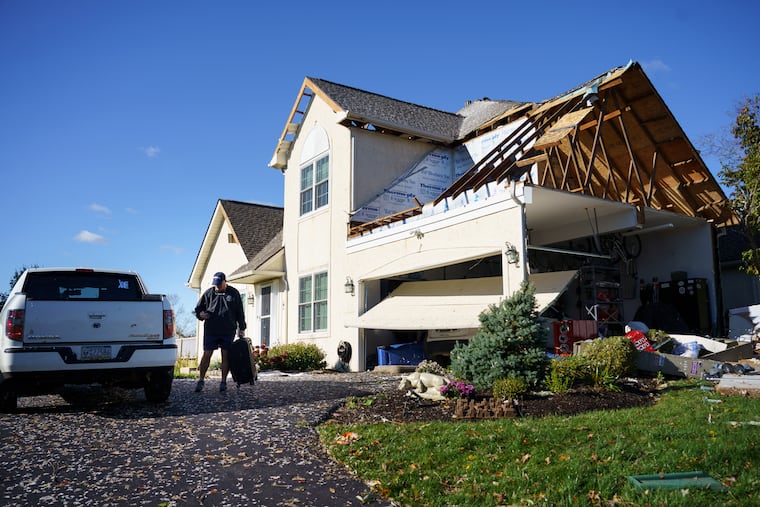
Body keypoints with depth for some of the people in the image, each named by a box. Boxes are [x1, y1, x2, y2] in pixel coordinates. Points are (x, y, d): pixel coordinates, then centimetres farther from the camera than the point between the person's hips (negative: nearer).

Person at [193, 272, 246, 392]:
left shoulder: (233, 293, 3)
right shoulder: (208, 293, 4)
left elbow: (240, 312, 8)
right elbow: (198, 308, 12)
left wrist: (242, 328, 6)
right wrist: (200, 314, -11)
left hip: (228, 331, 0)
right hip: (210, 330, 0)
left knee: (226, 355, 3)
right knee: (206, 354, -1)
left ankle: (223, 382, 13)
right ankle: (201, 381, 12)